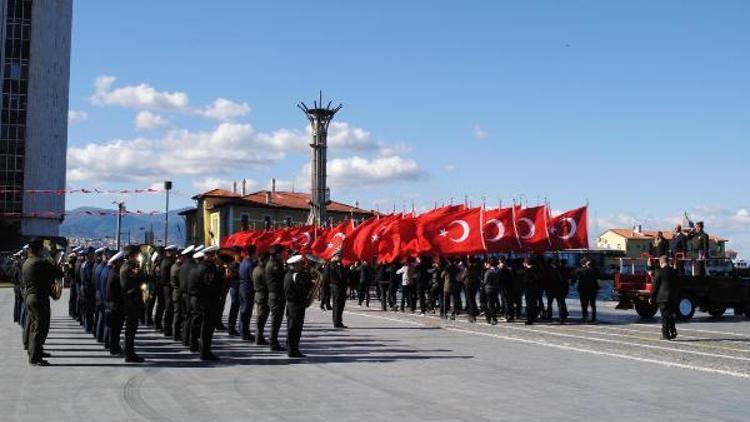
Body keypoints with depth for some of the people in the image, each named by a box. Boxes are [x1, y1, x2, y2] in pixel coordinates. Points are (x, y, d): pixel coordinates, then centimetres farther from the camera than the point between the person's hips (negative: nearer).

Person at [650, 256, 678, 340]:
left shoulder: (659, 272, -11)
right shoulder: (674, 272, 5)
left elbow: (655, 286, -7)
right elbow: (677, 286, 11)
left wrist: (652, 298, 1)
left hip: (662, 298, -5)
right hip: (673, 298, 5)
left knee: (664, 316, 0)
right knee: (671, 316, 16)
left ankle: (666, 334, 1)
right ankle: (673, 332, 11)